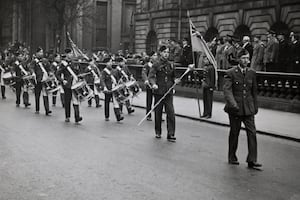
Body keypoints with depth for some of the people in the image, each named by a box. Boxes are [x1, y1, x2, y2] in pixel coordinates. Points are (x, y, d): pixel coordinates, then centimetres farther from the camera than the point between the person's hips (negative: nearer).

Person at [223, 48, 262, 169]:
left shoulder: (252, 73, 8)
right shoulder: (231, 73, -6)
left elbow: (254, 91, 15)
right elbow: (227, 90, -16)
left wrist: (255, 107, 15)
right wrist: (233, 104, -30)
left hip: (248, 108, 3)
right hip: (235, 109, -3)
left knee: (252, 132, -5)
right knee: (234, 133, 8)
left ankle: (252, 160, -1)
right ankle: (232, 158, 23)